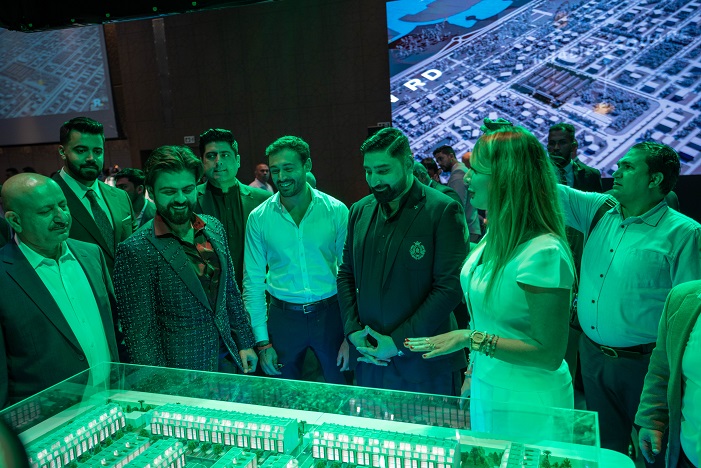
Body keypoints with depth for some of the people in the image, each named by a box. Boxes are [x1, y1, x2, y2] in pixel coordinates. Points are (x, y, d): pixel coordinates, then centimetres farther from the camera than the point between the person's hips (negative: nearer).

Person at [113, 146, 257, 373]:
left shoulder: (214, 228, 1)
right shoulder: (135, 251, -17)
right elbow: (140, 332, -14)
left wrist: (245, 343, 9)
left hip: (227, 359, 5)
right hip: (179, 377, -5)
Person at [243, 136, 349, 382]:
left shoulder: (336, 211, -6)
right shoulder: (258, 218, -3)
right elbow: (253, 282, 2)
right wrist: (262, 342, 0)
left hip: (330, 313, -1)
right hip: (283, 315, 1)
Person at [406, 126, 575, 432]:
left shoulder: (544, 252, -27)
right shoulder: (497, 236, 0)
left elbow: (550, 354, -24)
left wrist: (471, 338, -26)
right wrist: (475, 371, 14)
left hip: (525, 406, -8)